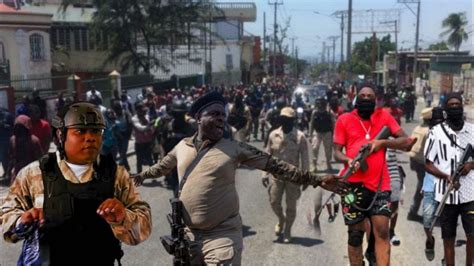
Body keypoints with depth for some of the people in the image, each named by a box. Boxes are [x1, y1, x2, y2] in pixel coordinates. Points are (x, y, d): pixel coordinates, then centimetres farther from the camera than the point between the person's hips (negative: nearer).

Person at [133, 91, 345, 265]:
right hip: (188, 234, 4)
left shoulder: (235, 148, -5)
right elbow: (162, 166, 23)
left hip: (222, 235, -3)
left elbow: (275, 165, -8)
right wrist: (141, 176, 37)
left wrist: (316, 180, -12)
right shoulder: (182, 146, 4)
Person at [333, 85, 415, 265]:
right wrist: (349, 160, -19)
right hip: (353, 184, 0)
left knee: (382, 232, -6)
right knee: (355, 234, 7)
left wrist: (382, 142, -10)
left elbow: (407, 142, 4)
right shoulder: (344, 119, 5)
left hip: (379, 184, 0)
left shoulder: (384, 116, 8)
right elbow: (336, 152, 2)